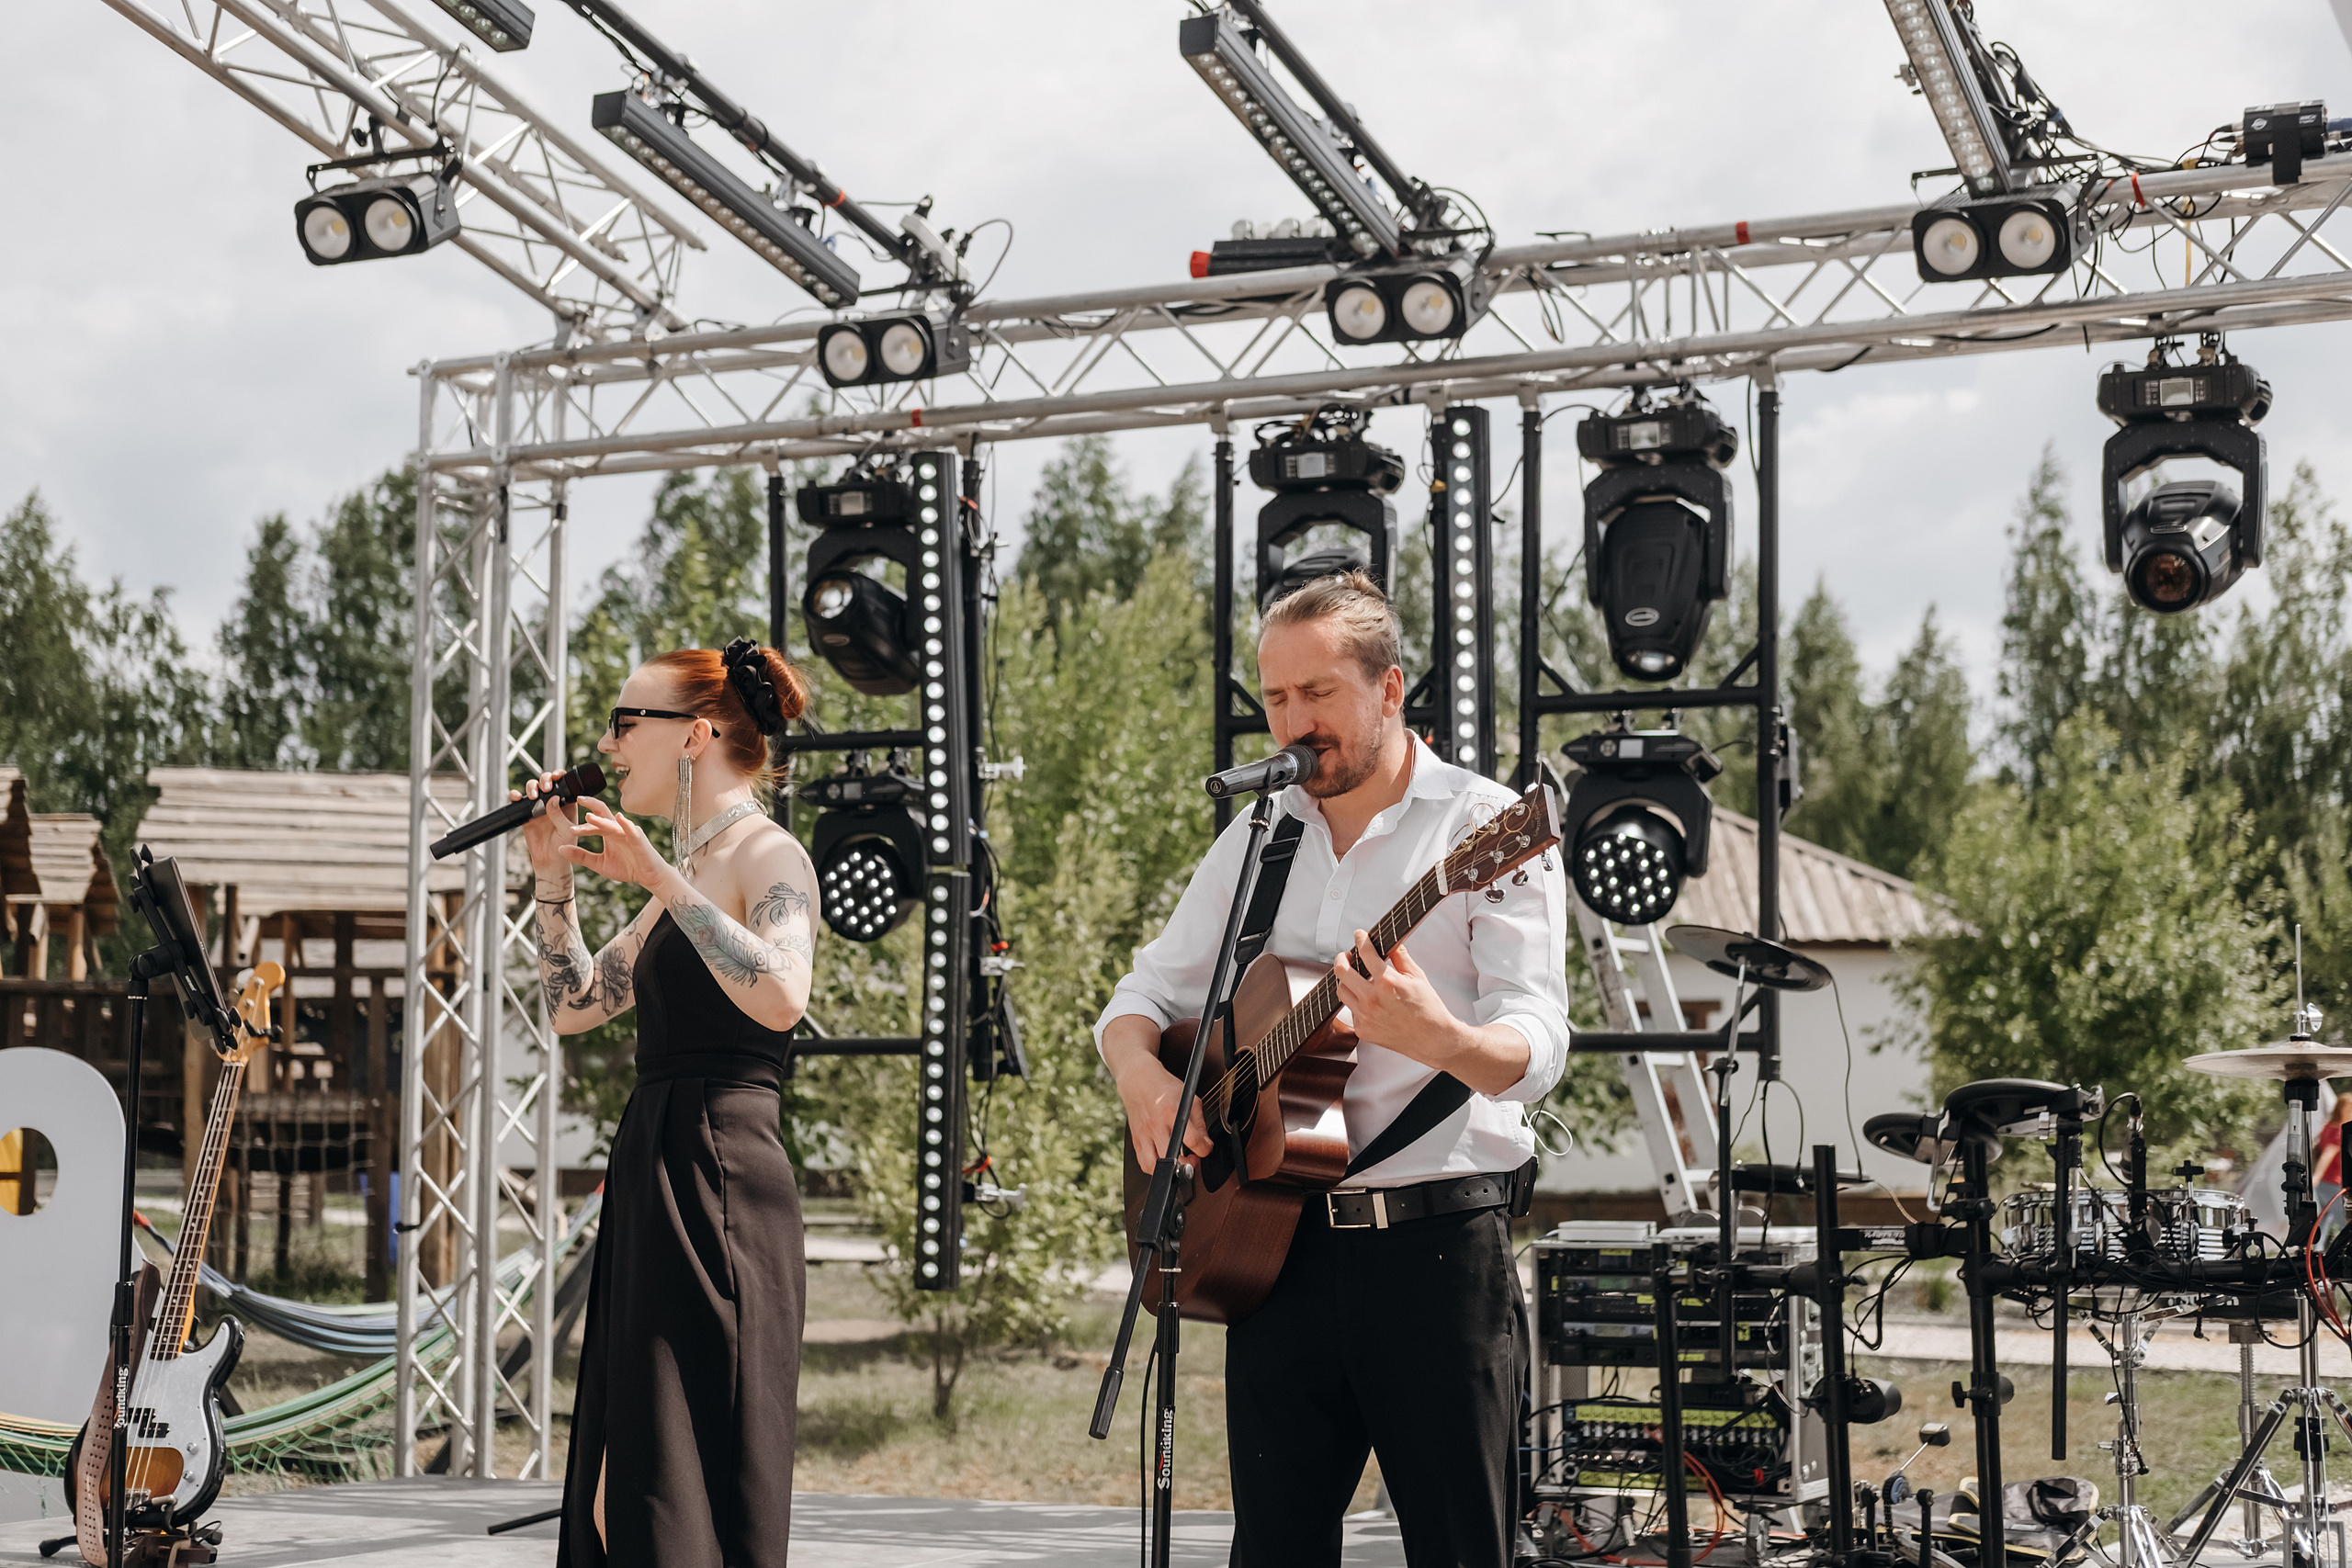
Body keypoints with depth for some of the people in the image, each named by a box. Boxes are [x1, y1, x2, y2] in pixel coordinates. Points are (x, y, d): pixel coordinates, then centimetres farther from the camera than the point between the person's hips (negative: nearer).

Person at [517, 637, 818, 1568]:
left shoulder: (767, 856, -8)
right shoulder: (688, 877, 19)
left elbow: (781, 997, -27)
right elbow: (572, 1005, 23)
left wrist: (658, 877, -25)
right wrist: (554, 876, 14)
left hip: (718, 1178, -9)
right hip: (651, 1176, 9)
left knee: (695, 1482, -7)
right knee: (630, 1474, 13)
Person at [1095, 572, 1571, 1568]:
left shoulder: (1489, 827, -5)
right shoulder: (1254, 840, 13)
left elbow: (1535, 1048, -15)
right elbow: (1142, 996, 17)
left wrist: (1436, 1037, -36)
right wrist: (1142, 1075, -6)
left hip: (1437, 1239, -5)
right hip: (1277, 1241, 5)